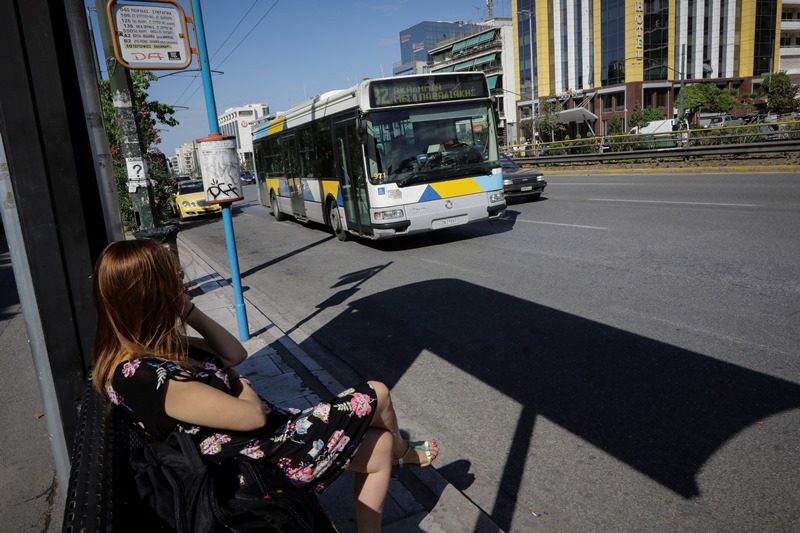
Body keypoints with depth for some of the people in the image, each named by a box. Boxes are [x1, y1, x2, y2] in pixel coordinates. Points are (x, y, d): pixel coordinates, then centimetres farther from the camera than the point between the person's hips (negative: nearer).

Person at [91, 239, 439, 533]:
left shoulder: (152, 347, -1)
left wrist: (188, 310, -4)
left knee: (380, 447, 15)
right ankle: (402, 453, 42)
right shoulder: (145, 375, -31)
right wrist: (243, 389, -3)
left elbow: (234, 354, 7)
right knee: (376, 396, 7)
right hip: (261, 455, -9)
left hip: (264, 434, 9)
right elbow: (252, 416, -26)